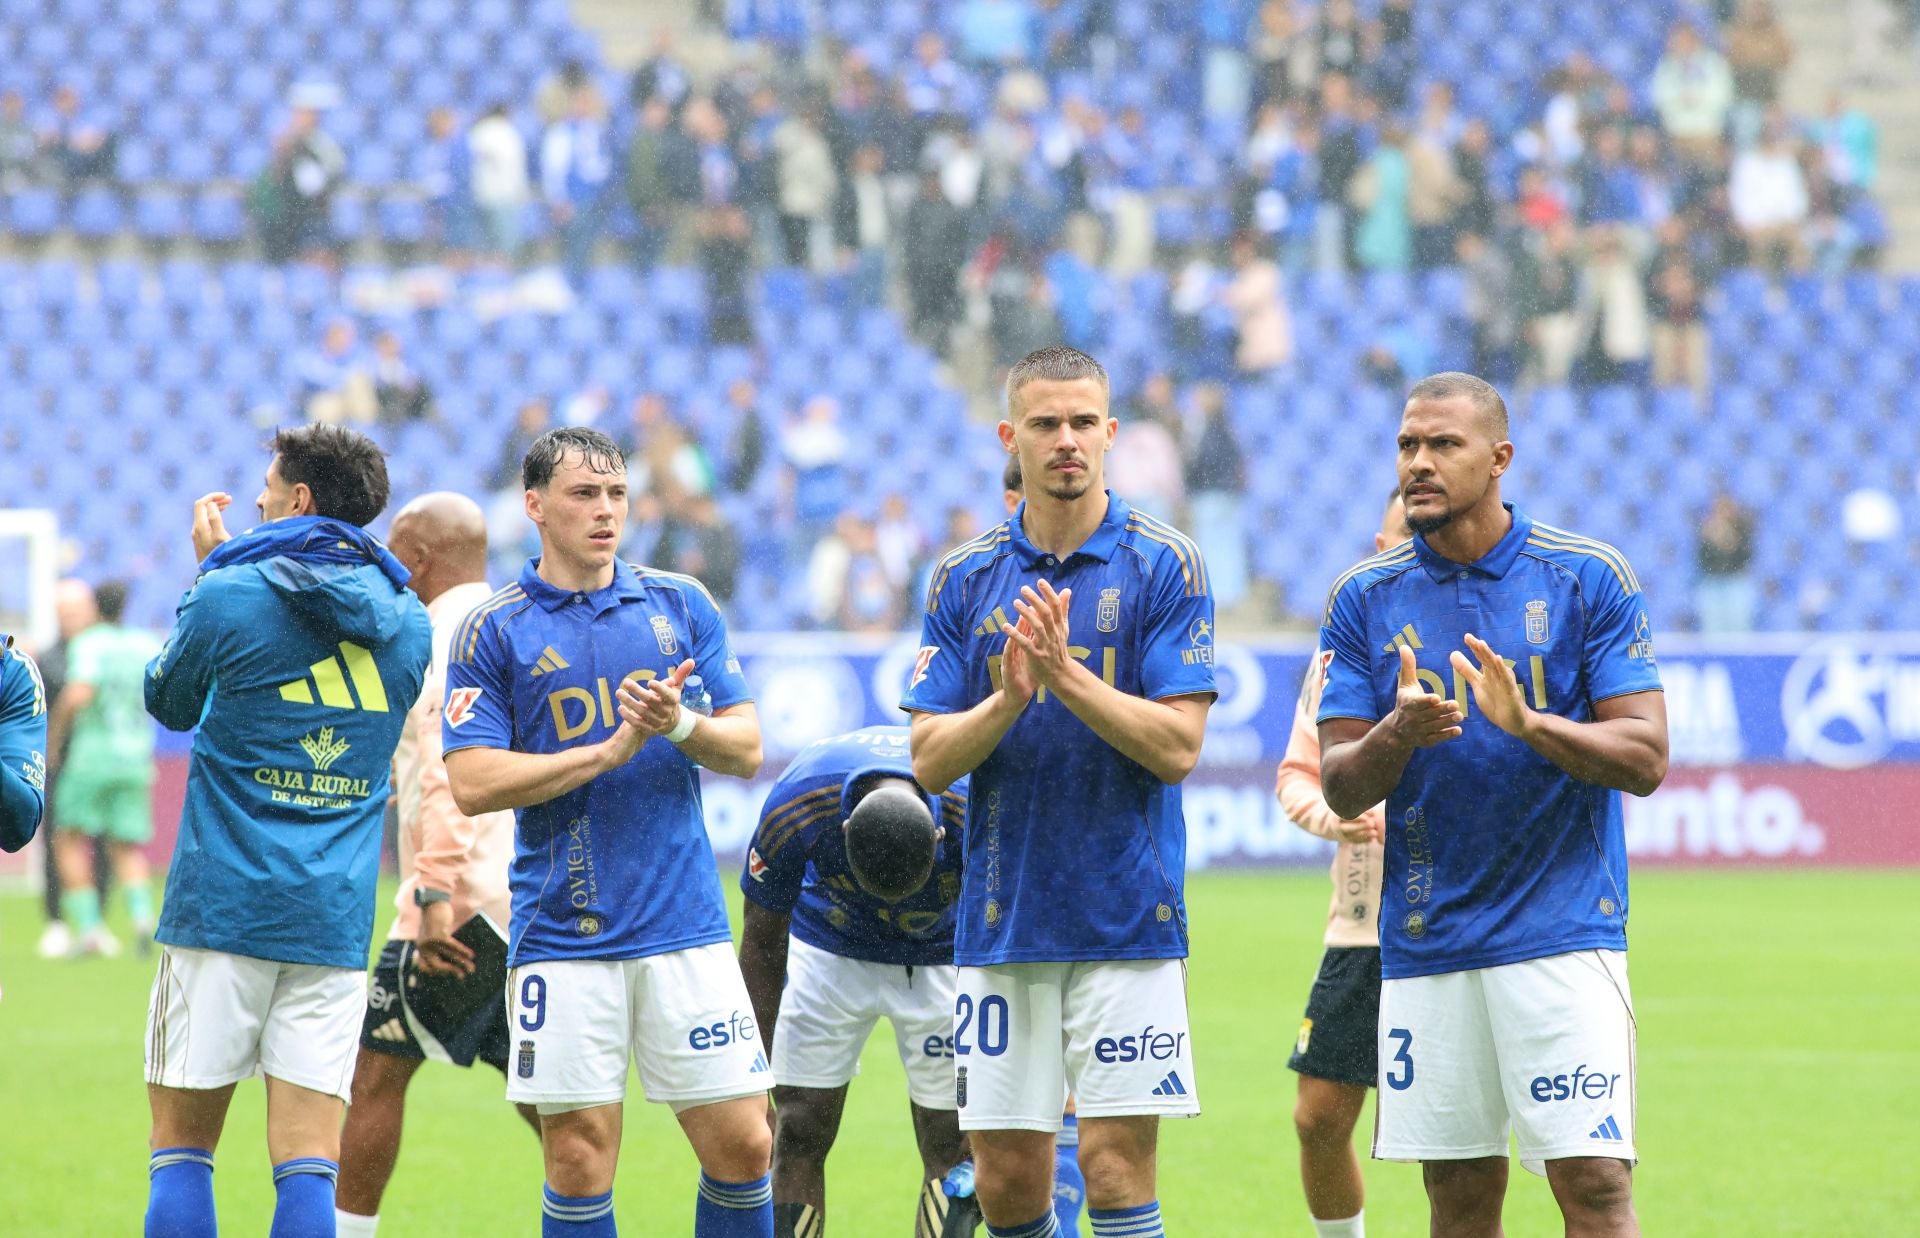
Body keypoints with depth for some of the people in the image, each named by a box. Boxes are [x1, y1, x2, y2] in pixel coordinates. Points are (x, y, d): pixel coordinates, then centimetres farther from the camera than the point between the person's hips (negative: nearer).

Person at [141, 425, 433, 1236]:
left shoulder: (229, 596, -6)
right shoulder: (406, 622, 8)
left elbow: (169, 703, 13)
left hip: (221, 907, -3)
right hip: (336, 921, 3)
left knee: (181, 1150, 4)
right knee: (308, 1166, 0)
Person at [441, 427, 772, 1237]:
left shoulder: (682, 607, 9)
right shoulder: (493, 631, 1)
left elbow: (746, 750, 7)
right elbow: (473, 784, -7)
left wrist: (680, 724, -14)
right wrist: (610, 750, -13)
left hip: (686, 927, 2)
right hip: (562, 939, -2)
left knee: (742, 1143, -1)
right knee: (579, 1159, -2)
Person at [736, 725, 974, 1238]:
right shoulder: (794, 808, -33)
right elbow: (763, 942, -14)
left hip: (943, 956, 0)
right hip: (830, 947, 0)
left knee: (951, 1152, -5)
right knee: (799, 1135, -7)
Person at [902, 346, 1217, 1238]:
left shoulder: (1164, 567, -3)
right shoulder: (965, 579, 7)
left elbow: (1178, 746, -10)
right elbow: (929, 760, 2)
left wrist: (1064, 673, -20)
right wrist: (1008, 697, -16)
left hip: (1126, 922, -3)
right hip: (999, 923, 3)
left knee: (1116, 1164, -7)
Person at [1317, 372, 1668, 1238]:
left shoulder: (1589, 579, -1)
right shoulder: (1365, 599, 7)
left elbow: (1645, 758, -5)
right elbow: (1340, 789, 3)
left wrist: (1530, 724, -22)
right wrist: (1399, 733, -18)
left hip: (1562, 932, -3)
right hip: (1424, 941, 3)